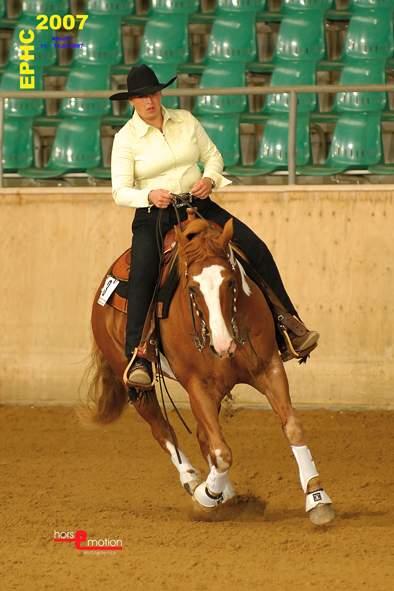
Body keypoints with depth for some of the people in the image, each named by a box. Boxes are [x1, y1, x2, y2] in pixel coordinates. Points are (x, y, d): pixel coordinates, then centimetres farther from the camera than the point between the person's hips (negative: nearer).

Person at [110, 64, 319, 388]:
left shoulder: (185, 120, 6)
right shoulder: (126, 138, -5)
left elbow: (213, 155, 14)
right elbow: (120, 191, -9)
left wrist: (210, 179, -9)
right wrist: (149, 196, -30)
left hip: (198, 206, 4)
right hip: (153, 216, -4)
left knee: (257, 250, -12)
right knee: (142, 275, -30)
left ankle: (289, 324, -3)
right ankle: (137, 358, -35)